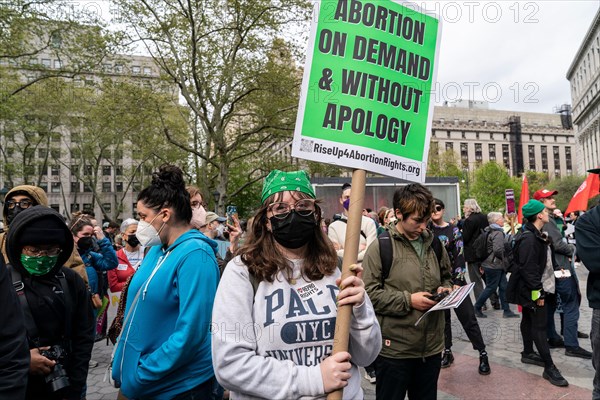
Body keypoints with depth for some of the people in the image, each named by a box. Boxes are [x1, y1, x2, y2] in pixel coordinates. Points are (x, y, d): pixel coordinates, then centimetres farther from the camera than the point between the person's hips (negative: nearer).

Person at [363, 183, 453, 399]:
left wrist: (444, 289, 0)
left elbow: (446, 276, 22)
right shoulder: (380, 247, -12)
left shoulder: (434, 244, 7)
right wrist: (408, 300, -18)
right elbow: (369, 293, -16)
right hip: (394, 349, -5)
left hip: (432, 346, 5)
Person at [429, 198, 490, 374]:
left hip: (454, 279, -2)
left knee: (468, 317, 0)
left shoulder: (453, 230, -1)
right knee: (442, 317, 11)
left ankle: (483, 354, 9)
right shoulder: (427, 229, 4)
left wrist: (457, 281, -11)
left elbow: (460, 256, -5)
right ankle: (447, 352, 23)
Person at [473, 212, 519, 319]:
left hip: (498, 265, 10)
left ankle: (507, 311, 16)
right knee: (491, 288, 1)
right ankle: (476, 309, 12)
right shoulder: (498, 233, -18)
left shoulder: (489, 231, 12)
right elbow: (498, 249, -30)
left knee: (503, 287, 11)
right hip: (494, 266, -10)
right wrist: (504, 258, -10)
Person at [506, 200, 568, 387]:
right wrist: (538, 292, -22)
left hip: (531, 287, 11)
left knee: (529, 319, 19)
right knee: (539, 324, -6)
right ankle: (549, 368, -1)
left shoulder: (536, 235, 10)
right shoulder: (529, 239, -23)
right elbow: (527, 269, -26)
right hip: (530, 289, -11)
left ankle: (528, 353, 33)